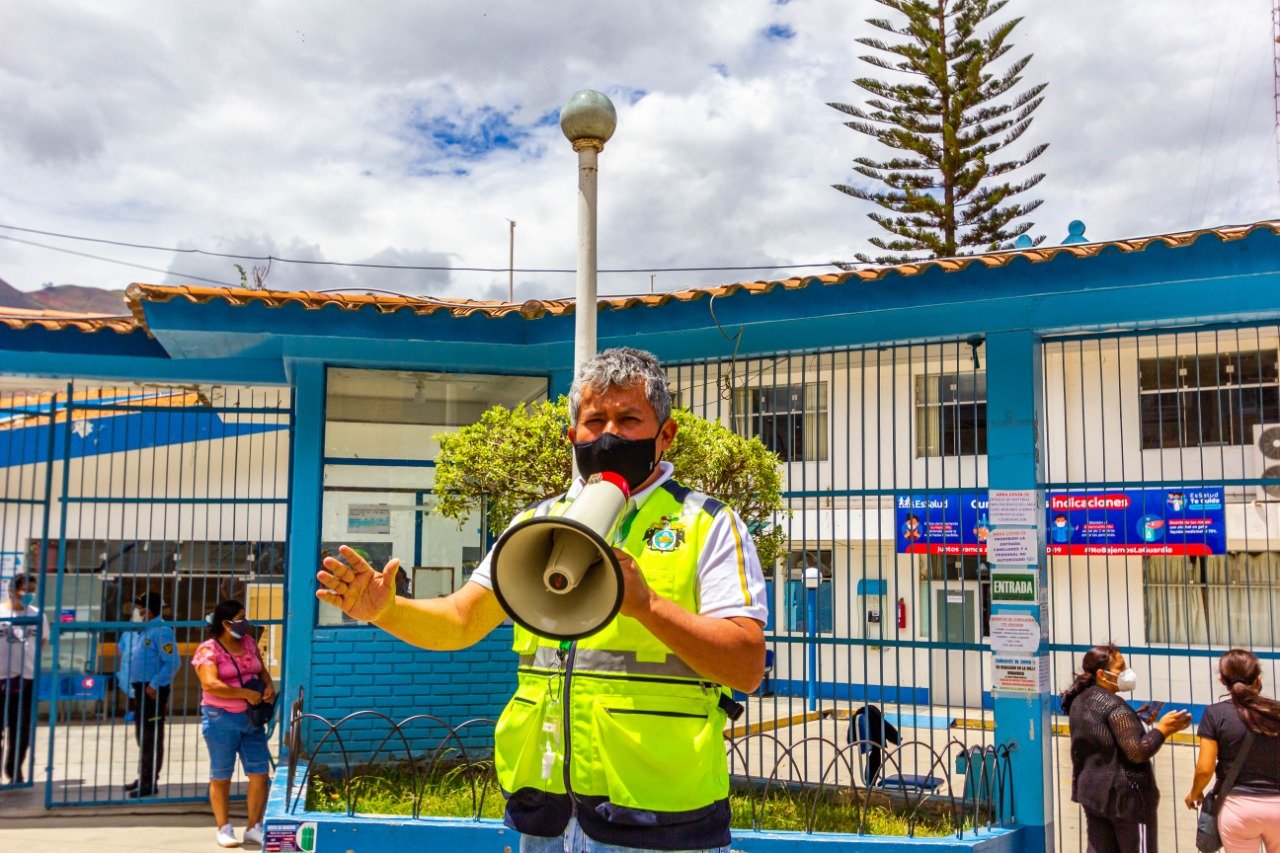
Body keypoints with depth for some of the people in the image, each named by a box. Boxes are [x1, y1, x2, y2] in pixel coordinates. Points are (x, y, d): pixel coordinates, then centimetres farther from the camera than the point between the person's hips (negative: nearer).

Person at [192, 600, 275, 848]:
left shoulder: (249, 643, 9)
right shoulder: (209, 649, -11)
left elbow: (261, 670, 19)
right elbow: (210, 684, -22)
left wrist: (269, 686, -3)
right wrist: (246, 693, -21)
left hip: (251, 717, 6)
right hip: (221, 719, -5)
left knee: (260, 773, 2)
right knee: (221, 777, 6)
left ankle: (254, 827, 13)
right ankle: (224, 829, 18)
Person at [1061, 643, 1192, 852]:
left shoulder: (1079, 701, 8)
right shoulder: (1114, 705, -19)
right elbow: (1137, 752, -21)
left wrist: (1135, 721, 14)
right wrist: (1162, 728, -12)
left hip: (1091, 791, 8)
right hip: (1125, 795, -8)